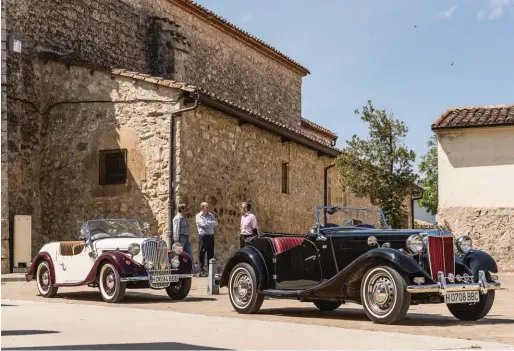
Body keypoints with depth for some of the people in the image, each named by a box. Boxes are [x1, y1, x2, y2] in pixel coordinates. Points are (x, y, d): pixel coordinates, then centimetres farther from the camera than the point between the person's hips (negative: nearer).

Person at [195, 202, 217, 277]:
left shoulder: (210, 215, 13)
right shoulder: (198, 216, -2)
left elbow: (215, 223, 2)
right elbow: (203, 224, -15)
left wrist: (207, 223, -10)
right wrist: (211, 223, -3)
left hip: (210, 236, 5)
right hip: (203, 236, -5)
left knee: (211, 254, 8)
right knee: (202, 254, -3)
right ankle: (202, 271, 0)